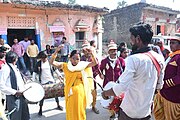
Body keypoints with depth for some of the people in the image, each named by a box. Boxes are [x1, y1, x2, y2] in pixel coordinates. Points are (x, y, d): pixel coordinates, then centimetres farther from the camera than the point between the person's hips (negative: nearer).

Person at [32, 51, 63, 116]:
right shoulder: (38, 63, -5)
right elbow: (34, 72, 0)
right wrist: (33, 80, -6)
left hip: (51, 80, 2)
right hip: (43, 81, -1)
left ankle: (58, 105, 31)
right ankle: (40, 109, 18)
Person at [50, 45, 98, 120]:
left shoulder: (82, 65, 2)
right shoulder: (65, 66, -3)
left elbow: (95, 63, 3)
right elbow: (52, 62, -12)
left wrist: (91, 54, -12)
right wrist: (56, 51, -24)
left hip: (80, 92, 2)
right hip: (70, 92, -1)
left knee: (80, 111, 17)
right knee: (71, 111, 11)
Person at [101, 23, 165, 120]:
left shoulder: (133, 59, -24)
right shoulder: (159, 58, -3)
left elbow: (121, 87, -29)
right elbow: (159, 85, 8)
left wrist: (105, 93, -12)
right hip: (147, 111, 6)